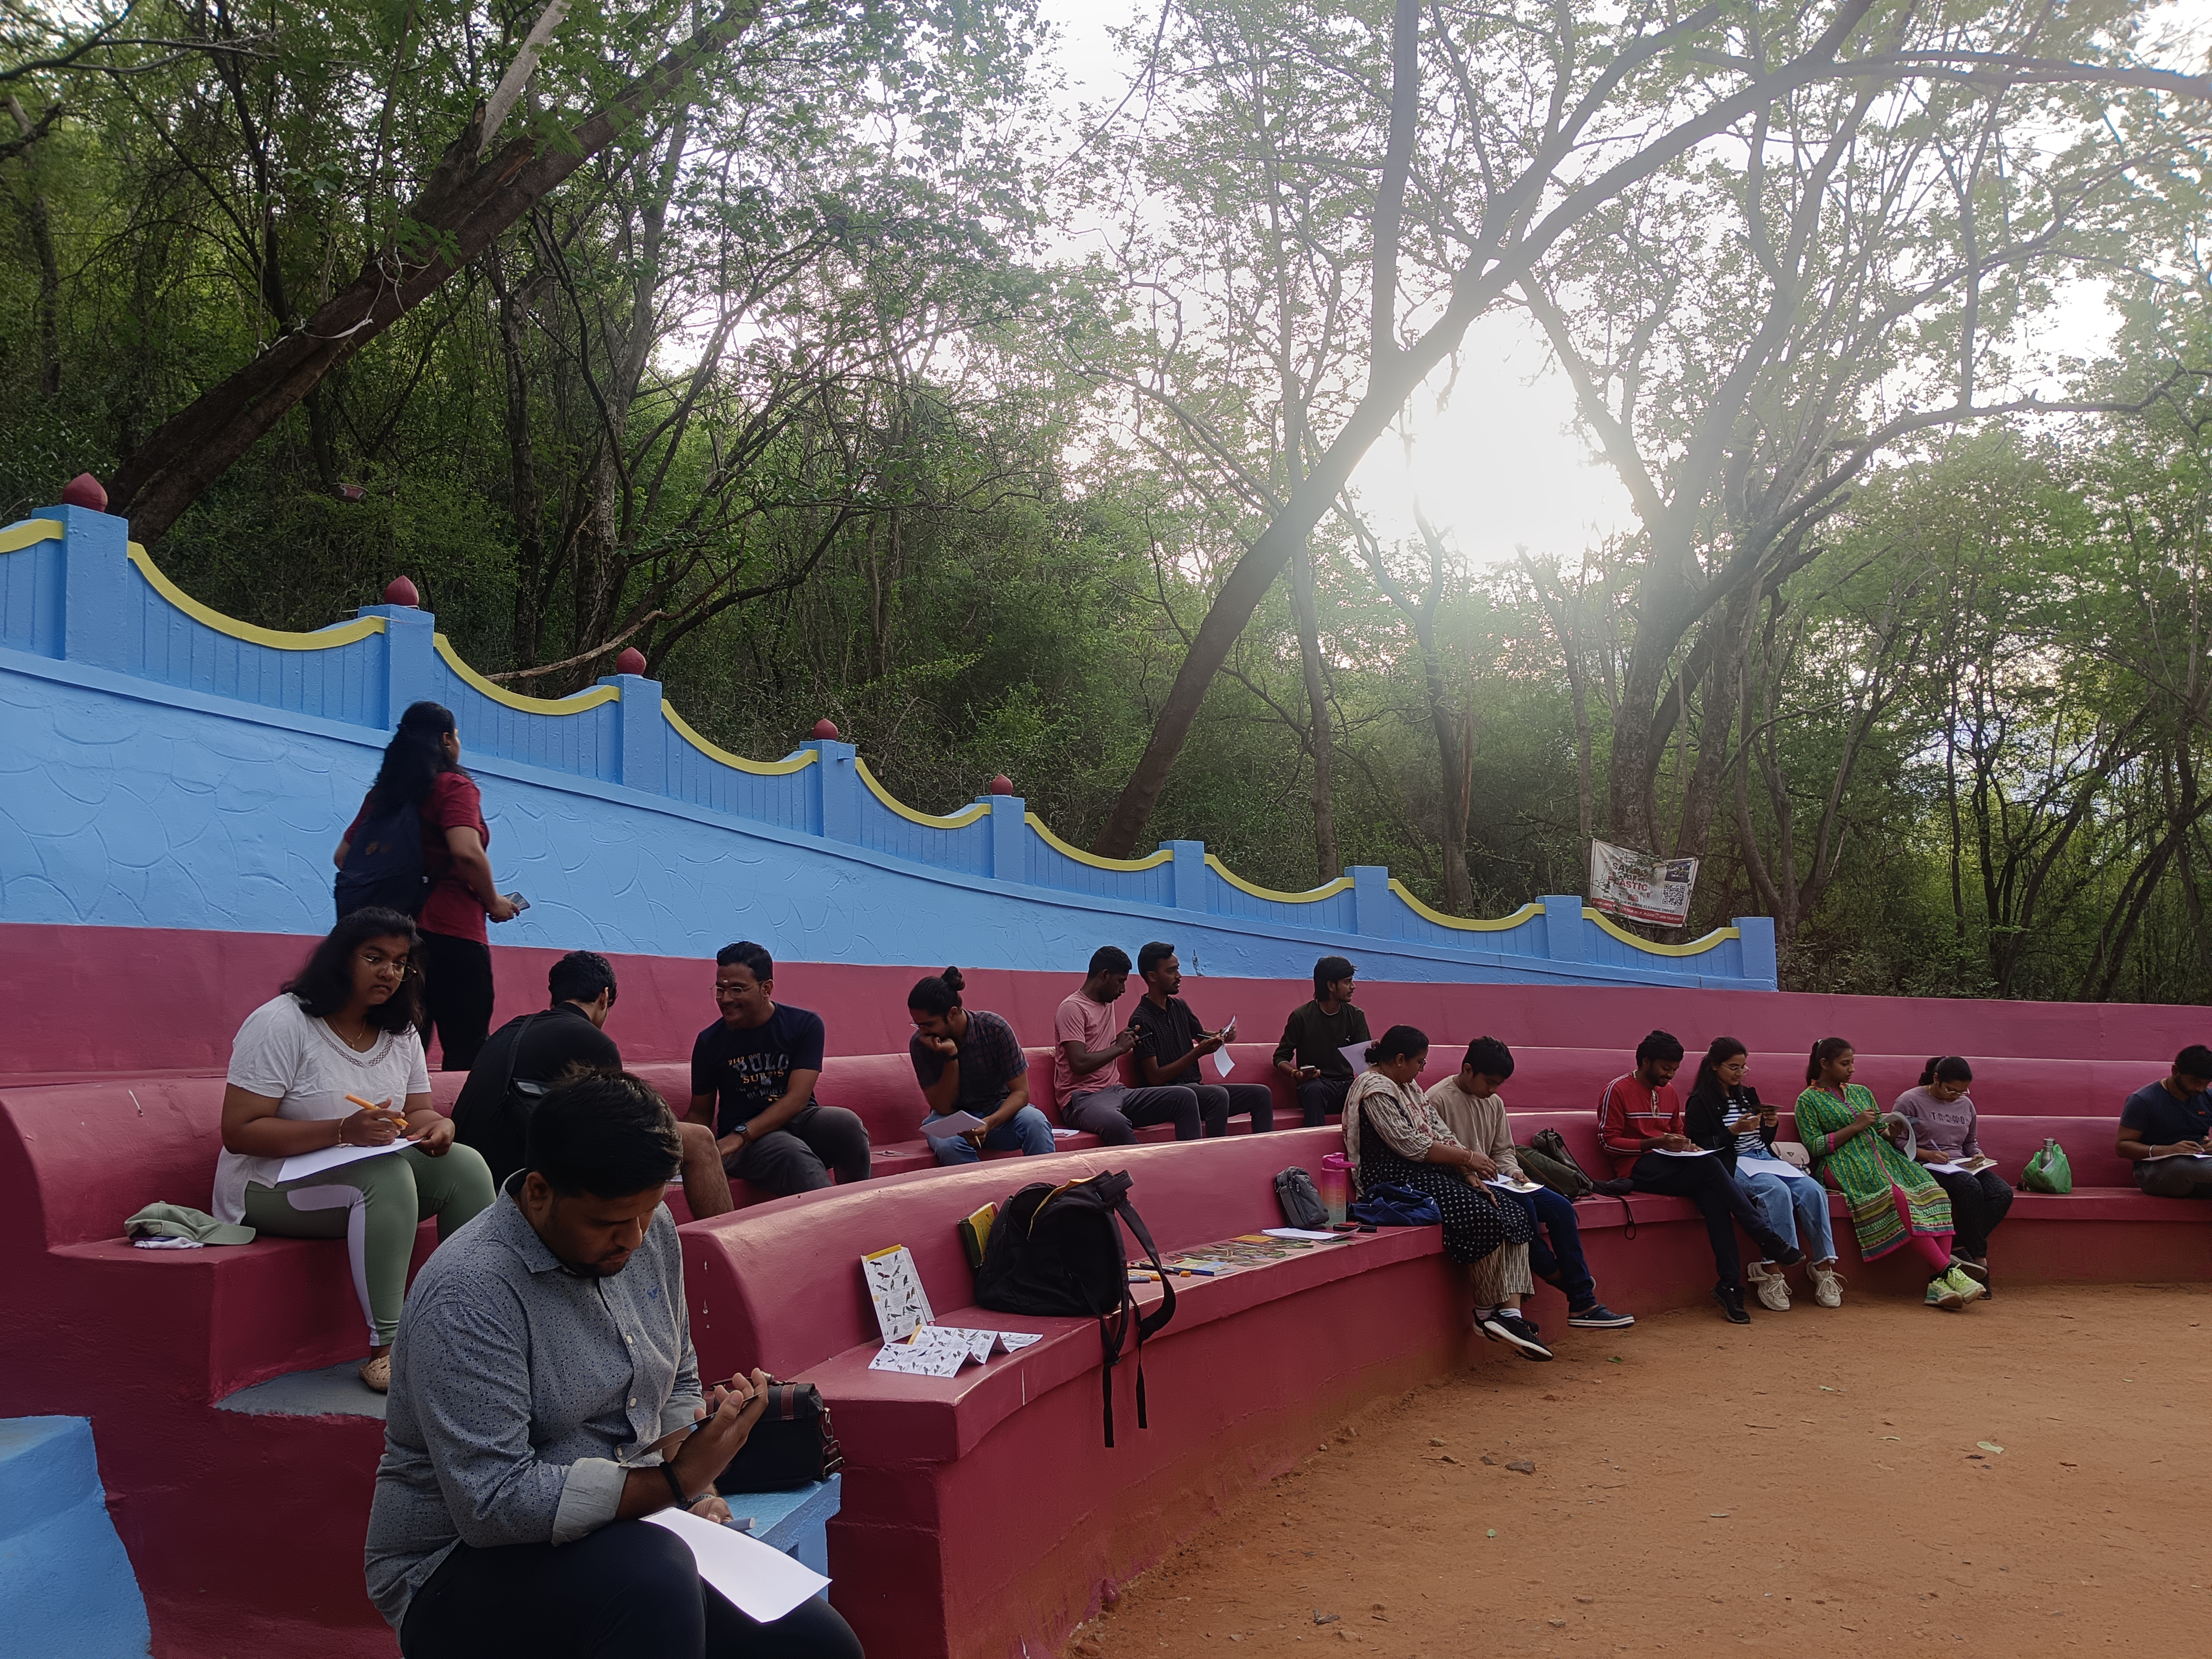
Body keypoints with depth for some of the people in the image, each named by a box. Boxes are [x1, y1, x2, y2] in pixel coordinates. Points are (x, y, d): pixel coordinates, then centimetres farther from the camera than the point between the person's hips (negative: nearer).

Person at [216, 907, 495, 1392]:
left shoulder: (401, 1033, 9)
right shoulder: (281, 1024, -14)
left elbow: (417, 1111, 13)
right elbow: (239, 1132, -20)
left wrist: (437, 1126, -14)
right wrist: (344, 1131, -31)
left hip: (370, 1170, 7)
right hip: (272, 1184, -7)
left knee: (465, 1166, -18)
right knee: (387, 1177, -35)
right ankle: (385, 1347, -35)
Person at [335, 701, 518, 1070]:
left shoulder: (381, 793, 14)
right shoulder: (454, 786, -6)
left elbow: (344, 856, 18)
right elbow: (466, 853, -21)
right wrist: (494, 902, -7)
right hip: (452, 932, -7)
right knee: (466, 1053, -4)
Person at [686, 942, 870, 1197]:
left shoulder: (805, 1025, -1)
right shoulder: (710, 1042, 5)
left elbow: (798, 1098, -10)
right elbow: (700, 1114, 13)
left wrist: (740, 1135, -21)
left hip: (798, 1120, 1)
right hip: (741, 1140, -1)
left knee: (847, 1123, -32)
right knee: (793, 1154, -36)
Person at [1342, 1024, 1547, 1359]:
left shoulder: (1408, 1087, 20)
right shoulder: (1375, 1090, -11)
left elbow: (1441, 1134, 14)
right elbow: (1411, 1147, -18)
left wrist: (1471, 1178, 1)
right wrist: (1467, 1157, -9)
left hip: (1431, 1174, 10)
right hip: (1397, 1180, -10)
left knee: (1512, 1215, -9)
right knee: (1484, 1218, -24)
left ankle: (1511, 1313, -18)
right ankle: (1486, 1311, -8)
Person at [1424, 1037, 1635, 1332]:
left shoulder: (1494, 1103, 13)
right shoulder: (1437, 1100, -11)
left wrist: (1513, 1172, -3)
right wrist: (1467, 1165, -27)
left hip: (1493, 1180, 8)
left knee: (1560, 1207, -11)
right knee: (1522, 1205, -33)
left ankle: (1583, 1304, -10)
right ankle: (1555, 1274, -7)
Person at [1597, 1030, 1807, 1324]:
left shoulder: (1669, 1091, 20)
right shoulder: (1618, 1090, -1)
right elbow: (1608, 1140, -7)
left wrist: (1686, 1146, 6)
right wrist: (1655, 1143, -17)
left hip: (1673, 1166, 6)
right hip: (1639, 1168, -6)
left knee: (1712, 1195, -27)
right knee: (1710, 1166, -29)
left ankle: (1729, 1285, -31)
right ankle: (1769, 1239, -24)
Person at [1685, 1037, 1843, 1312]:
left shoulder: (1748, 1095, 22)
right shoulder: (1701, 1102, 1)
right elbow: (1701, 1147, -9)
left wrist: (1771, 1126, 2)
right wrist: (1735, 1130, -16)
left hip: (1765, 1157, 7)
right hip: (1733, 1164, -7)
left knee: (1813, 1190, -21)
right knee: (1778, 1191, -36)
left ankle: (1823, 1267, -19)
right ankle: (1771, 1272, -34)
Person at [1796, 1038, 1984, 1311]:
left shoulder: (1861, 1092, 26)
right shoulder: (1808, 1100, 8)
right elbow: (1814, 1146, -3)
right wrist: (1855, 1127, -7)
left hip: (1881, 1154, 6)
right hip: (1844, 1166, -6)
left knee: (1931, 1193, -24)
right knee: (1895, 1197, -35)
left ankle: (1938, 1283, -35)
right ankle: (1948, 1271, -36)